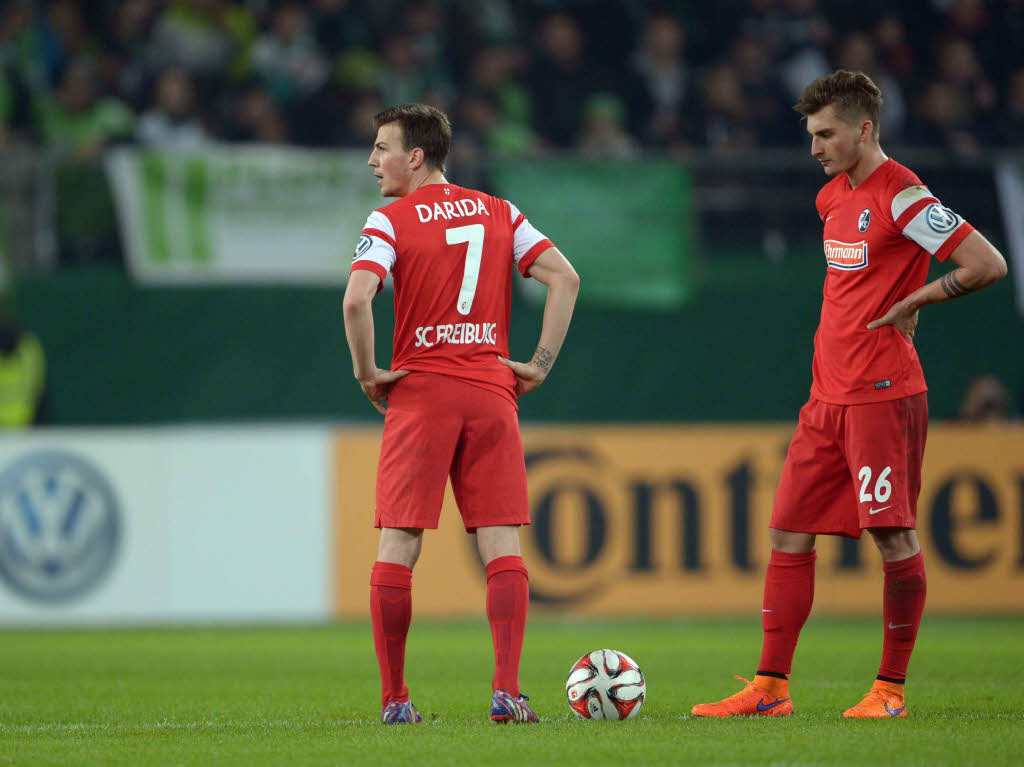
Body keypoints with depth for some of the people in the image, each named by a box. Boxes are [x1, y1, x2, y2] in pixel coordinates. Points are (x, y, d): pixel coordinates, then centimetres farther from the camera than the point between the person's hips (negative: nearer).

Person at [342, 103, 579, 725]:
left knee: (398, 546, 1)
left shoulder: (391, 221, -2)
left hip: (419, 393, -3)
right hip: (491, 391, 3)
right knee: (502, 546, 1)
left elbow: (357, 299, -17)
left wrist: (368, 372, -4)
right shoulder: (499, 213, 11)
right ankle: (507, 692, -9)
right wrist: (540, 366, 6)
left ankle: (394, 698, 0)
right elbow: (565, 279, 4)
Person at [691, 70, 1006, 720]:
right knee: (789, 534, 5)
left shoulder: (902, 197, -11)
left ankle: (891, 689, 4)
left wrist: (912, 302, -9)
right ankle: (771, 687, 6)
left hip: (883, 394, -9)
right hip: (828, 393, 9)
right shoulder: (834, 197, 15)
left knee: (894, 537, -3)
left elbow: (989, 265, -16)